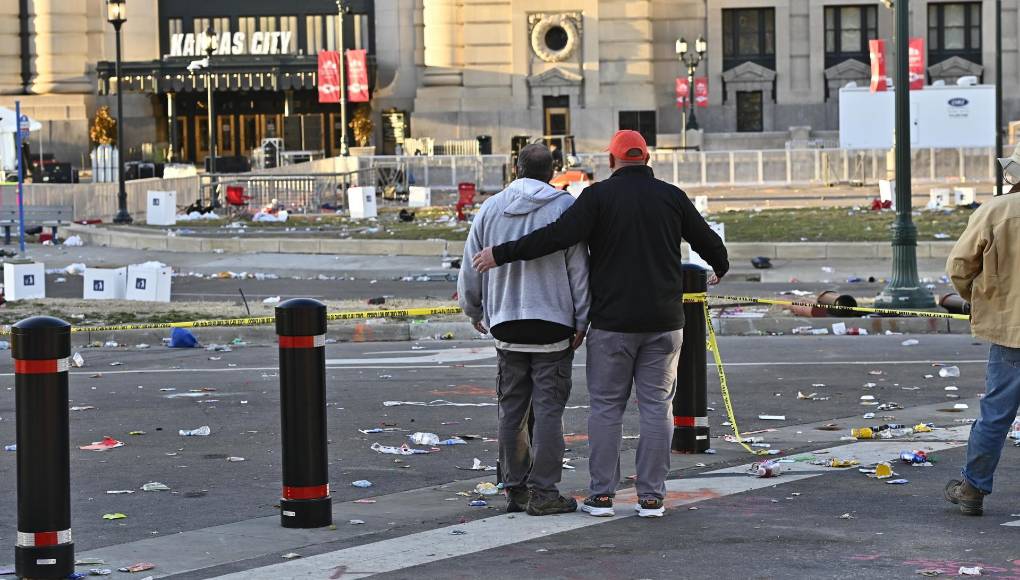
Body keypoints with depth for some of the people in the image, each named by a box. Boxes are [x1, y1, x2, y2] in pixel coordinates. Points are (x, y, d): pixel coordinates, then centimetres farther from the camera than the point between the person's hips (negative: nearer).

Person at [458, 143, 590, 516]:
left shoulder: (491, 209, 7)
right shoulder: (564, 208, -4)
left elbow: (470, 269, 12)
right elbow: (579, 270, -5)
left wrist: (474, 312, 26)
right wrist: (581, 322, -1)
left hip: (506, 325, 3)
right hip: (553, 325, -3)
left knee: (512, 409, 11)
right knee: (548, 409, -2)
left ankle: (515, 488, 13)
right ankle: (543, 493, -5)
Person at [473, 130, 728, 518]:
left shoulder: (599, 196, -5)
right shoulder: (671, 196, 4)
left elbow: (559, 235, -17)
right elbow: (707, 239, 14)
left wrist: (502, 253, -11)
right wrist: (721, 268, 37)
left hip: (612, 322, -2)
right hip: (663, 323, 2)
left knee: (606, 407, 6)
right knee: (656, 406, 6)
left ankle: (602, 494, 5)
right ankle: (651, 497, 3)